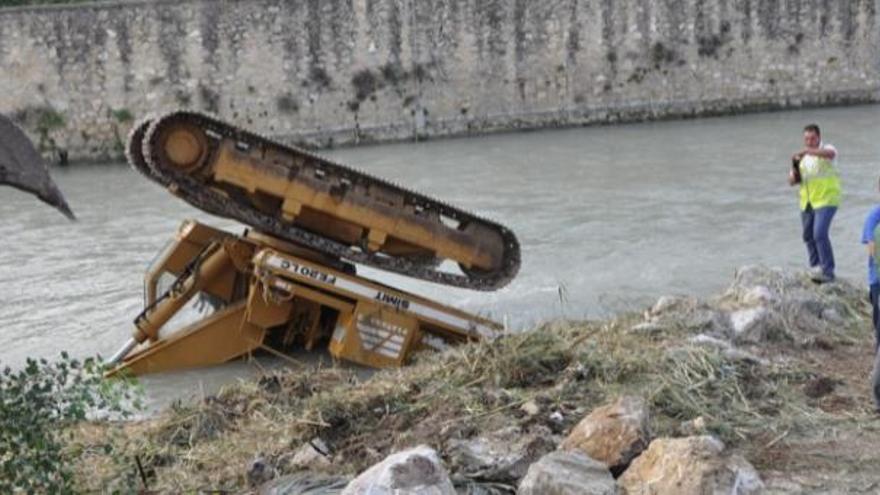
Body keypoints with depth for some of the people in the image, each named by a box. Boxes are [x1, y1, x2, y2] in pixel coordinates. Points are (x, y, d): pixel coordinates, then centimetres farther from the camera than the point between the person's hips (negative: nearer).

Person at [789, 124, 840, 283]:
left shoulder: (827, 149, -6)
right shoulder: (802, 158, 12)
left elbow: (830, 153, -34)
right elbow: (792, 181, 9)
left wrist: (806, 151, -45)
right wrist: (795, 170, -13)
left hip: (826, 200, -7)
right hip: (807, 203, 7)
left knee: (820, 234, -18)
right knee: (809, 236, 10)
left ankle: (827, 271, -13)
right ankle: (815, 268, 23)